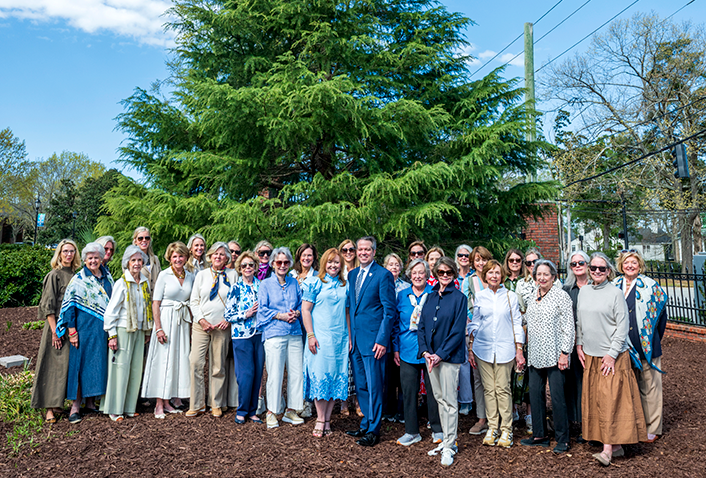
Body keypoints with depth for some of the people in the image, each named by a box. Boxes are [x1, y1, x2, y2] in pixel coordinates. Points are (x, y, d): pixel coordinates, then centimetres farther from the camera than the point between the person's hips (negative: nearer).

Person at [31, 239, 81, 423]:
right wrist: (55, 330, -16)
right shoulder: (54, 275, -5)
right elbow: (48, 306, -9)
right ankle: (50, 408, 1)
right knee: (55, 365, -5)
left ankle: (57, 402, 18)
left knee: (69, 364, 8)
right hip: (58, 326, -6)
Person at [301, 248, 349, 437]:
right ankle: (320, 419, 7)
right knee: (320, 375, -4)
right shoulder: (315, 283, -1)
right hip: (320, 336, -4)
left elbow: (347, 312, 15)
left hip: (340, 337, 4)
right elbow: (305, 309, -4)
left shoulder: (345, 286, 11)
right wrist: (311, 335, -11)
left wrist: (349, 336, 8)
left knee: (336, 377, 5)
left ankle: (327, 419, 14)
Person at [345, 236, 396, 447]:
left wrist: (382, 340, -15)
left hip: (373, 339, -7)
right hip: (355, 338, 7)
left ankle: (373, 431, 12)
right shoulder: (352, 275, 13)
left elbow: (389, 310, -10)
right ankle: (366, 425, 29)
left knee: (374, 386, 0)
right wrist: (349, 335, 9)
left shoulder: (383, 275, -8)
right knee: (361, 386, 15)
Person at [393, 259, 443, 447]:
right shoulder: (402, 296, 8)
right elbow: (396, 324, 12)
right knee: (408, 391, 5)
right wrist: (396, 348, 7)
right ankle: (411, 432, 19)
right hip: (407, 351, 2)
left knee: (433, 390, 5)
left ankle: (437, 430, 23)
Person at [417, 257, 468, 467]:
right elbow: (421, 326, 9)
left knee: (449, 401, -2)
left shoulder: (459, 298, -6)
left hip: (449, 355, -5)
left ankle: (449, 446, 7)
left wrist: (440, 354, -15)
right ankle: (447, 440, 26)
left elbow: (458, 331, -11)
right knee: (439, 398, 13)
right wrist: (425, 351, -4)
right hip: (430, 355, 5)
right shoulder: (430, 297, 9)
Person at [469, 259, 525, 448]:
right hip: (483, 348, 2)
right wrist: (470, 349, 6)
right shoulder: (480, 297, 6)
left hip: (504, 348, -1)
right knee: (489, 389, 5)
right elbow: (474, 324, 10)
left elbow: (517, 324, 5)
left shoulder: (510, 296, 3)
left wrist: (519, 350, 0)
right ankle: (492, 427, 15)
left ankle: (506, 429, 10)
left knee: (503, 389, -1)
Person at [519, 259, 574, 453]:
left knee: (557, 397, -2)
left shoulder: (561, 295, -7)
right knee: (535, 394, 9)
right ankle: (540, 435, 22)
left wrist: (565, 353, -14)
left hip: (554, 355, -6)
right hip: (535, 355, 6)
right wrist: (524, 352, 17)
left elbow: (568, 326, -9)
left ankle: (562, 439, 12)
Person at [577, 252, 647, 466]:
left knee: (610, 399, -5)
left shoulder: (615, 293, -8)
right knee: (593, 399, 7)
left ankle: (608, 448, 0)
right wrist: (579, 344, 9)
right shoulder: (583, 291, 8)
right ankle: (616, 445, 18)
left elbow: (623, 326, -9)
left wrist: (612, 354, -12)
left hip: (612, 356, -6)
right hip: (590, 355, 6)